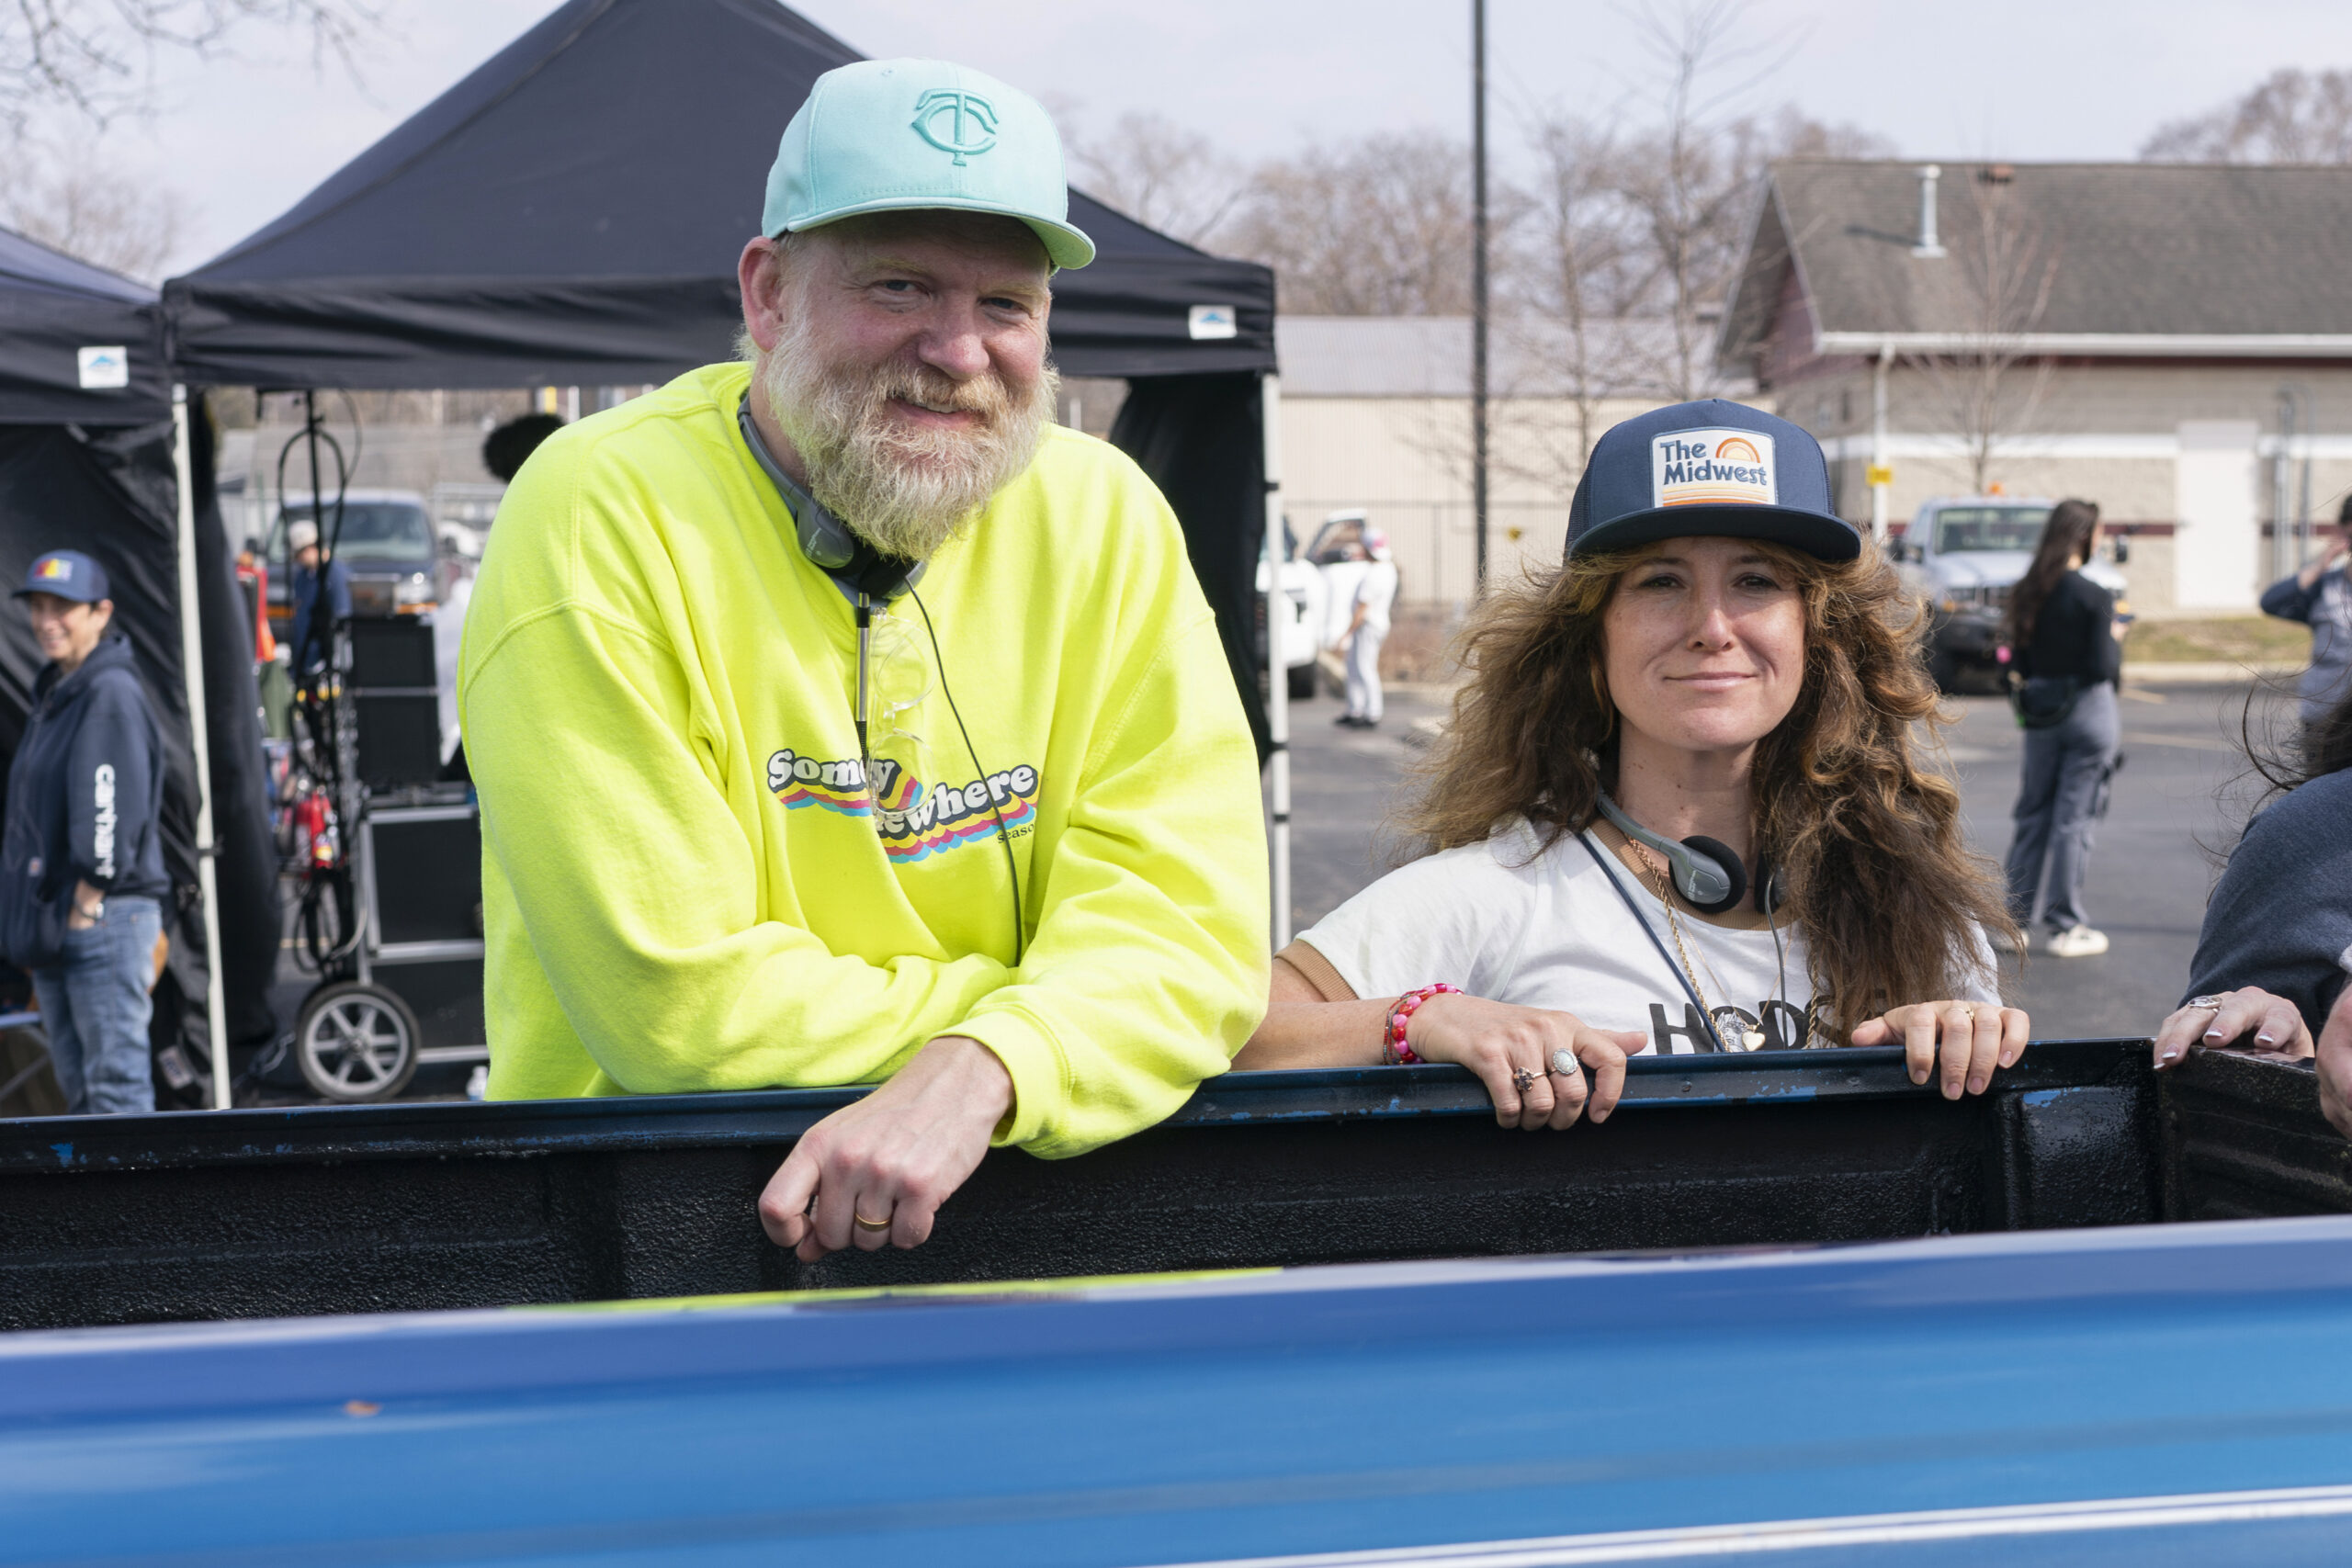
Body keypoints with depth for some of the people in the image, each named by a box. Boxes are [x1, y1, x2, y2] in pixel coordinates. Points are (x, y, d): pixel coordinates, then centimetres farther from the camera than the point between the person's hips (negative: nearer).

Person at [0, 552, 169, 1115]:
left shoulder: (111, 693, -11)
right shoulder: (51, 694, 18)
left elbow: (112, 811, -19)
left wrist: (86, 905, -18)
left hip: (104, 919, -10)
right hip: (52, 920, 10)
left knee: (116, 1080, -9)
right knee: (78, 1084, 13)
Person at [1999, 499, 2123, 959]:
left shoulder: (2027, 593, 2)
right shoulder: (2094, 597, -14)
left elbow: (2017, 663, 4)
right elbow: (2105, 668, -15)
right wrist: (2115, 639, 2)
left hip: (2040, 712, 5)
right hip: (2088, 712, -5)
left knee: (2032, 814, 13)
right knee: (2074, 817, 1)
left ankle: (2015, 921, 16)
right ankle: (2066, 926, 7)